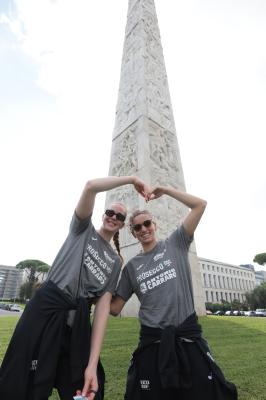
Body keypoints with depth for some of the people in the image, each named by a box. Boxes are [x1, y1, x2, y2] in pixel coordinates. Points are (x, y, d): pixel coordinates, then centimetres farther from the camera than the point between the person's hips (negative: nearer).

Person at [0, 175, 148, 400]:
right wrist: (131, 179, -3)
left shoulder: (115, 261, 15)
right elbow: (91, 186, -9)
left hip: (78, 324, 4)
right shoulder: (84, 229, 8)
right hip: (45, 310, -4)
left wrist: (92, 363, -8)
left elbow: (104, 305, 3)